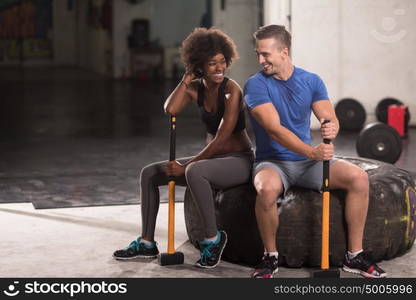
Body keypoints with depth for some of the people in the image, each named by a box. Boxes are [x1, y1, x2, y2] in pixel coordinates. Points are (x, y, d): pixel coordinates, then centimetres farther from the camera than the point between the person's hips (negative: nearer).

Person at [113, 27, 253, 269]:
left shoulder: (231, 90, -18)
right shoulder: (196, 88, 3)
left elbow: (222, 139, -22)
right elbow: (170, 109, -16)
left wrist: (187, 165, -20)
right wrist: (186, 80, -11)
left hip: (239, 161, -8)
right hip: (212, 158, 8)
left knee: (194, 172, -38)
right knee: (149, 173, 6)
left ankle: (213, 237, -23)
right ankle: (147, 243, 11)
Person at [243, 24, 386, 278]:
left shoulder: (311, 81, 3)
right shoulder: (256, 85, -10)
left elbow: (330, 117, -7)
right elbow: (274, 129, -22)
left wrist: (331, 128, -35)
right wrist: (312, 152, -36)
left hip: (308, 161, 4)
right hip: (273, 162, -4)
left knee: (359, 177, -18)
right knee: (267, 188, -38)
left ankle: (355, 255, -7)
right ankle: (270, 257, -15)